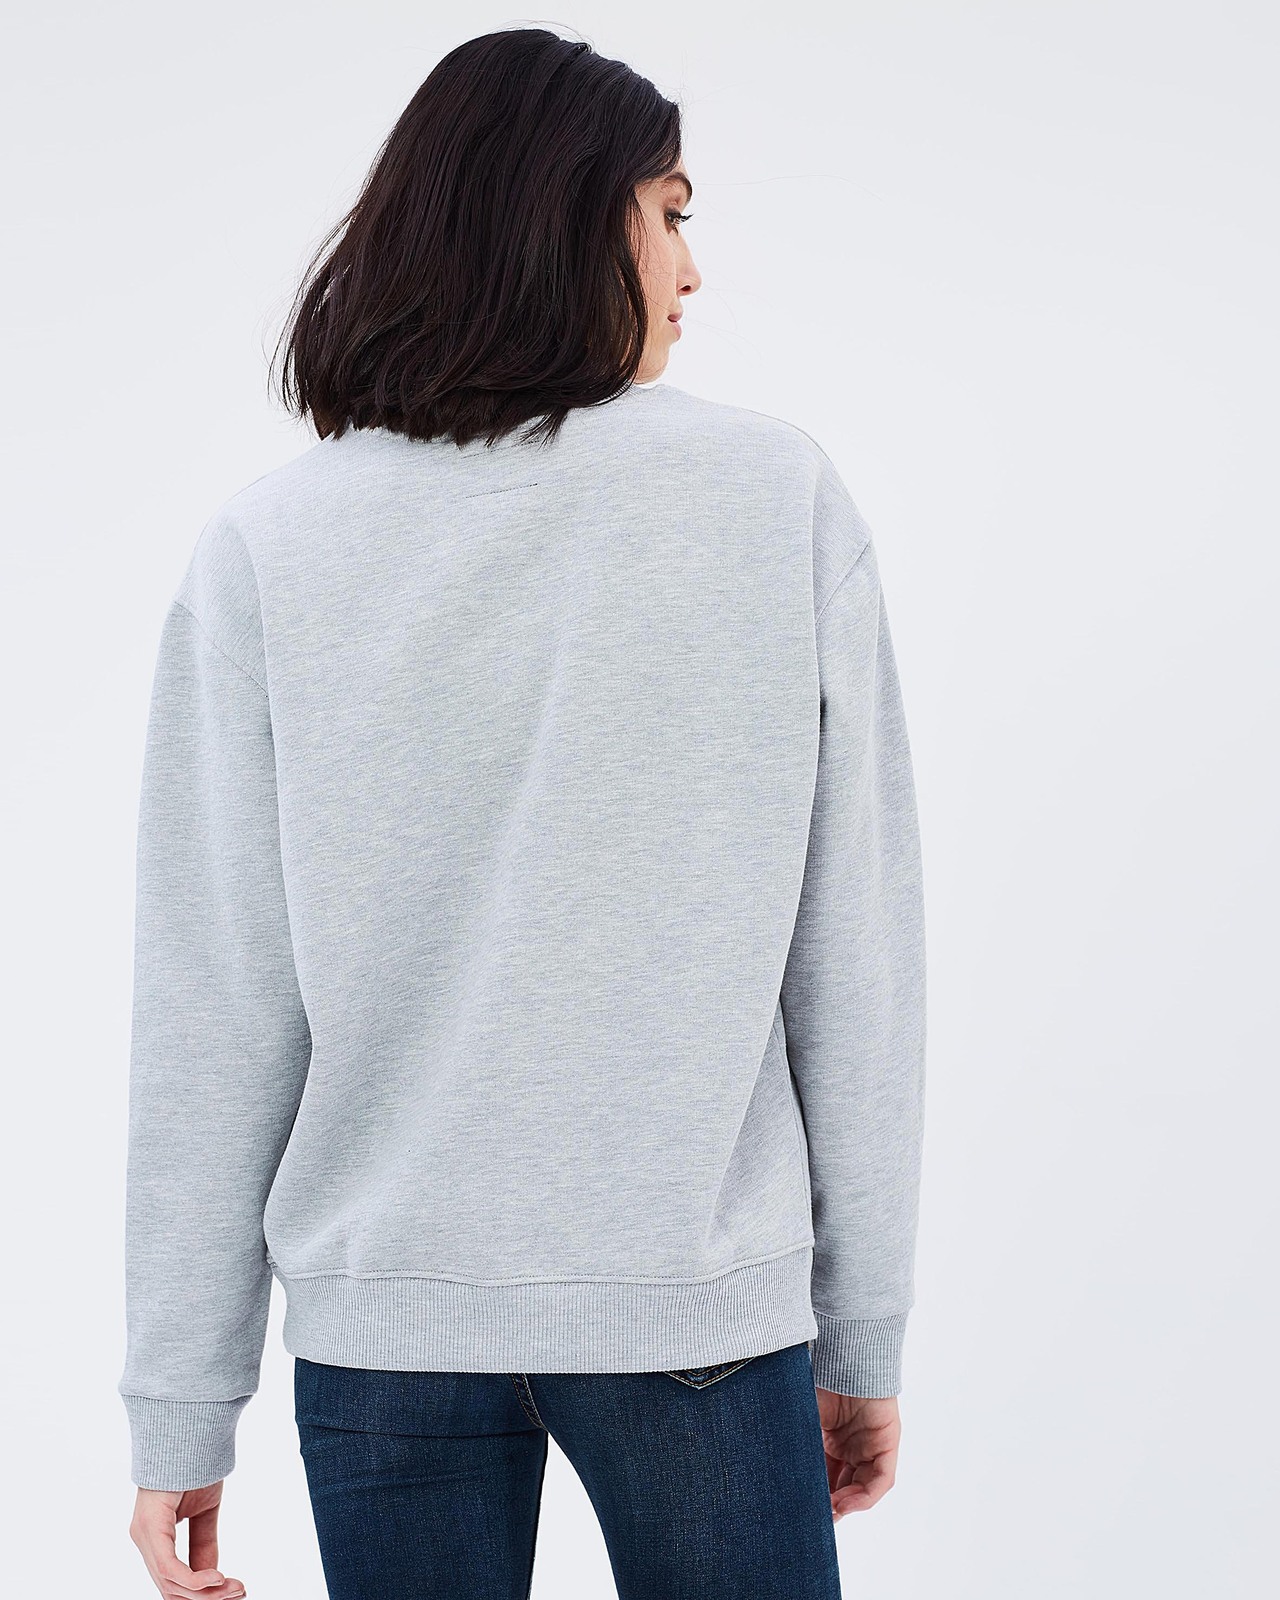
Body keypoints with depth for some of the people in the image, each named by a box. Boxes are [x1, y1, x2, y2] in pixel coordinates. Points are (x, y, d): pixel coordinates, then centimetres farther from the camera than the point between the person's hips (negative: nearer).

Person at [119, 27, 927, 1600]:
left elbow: (212, 1013, -4)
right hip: (704, 1299, -1)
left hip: (381, 1321, 1)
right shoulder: (781, 496, -5)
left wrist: (183, 1402, 4)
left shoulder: (265, 549, -3)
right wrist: (865, 1332, 7)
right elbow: (856, 953, -2)